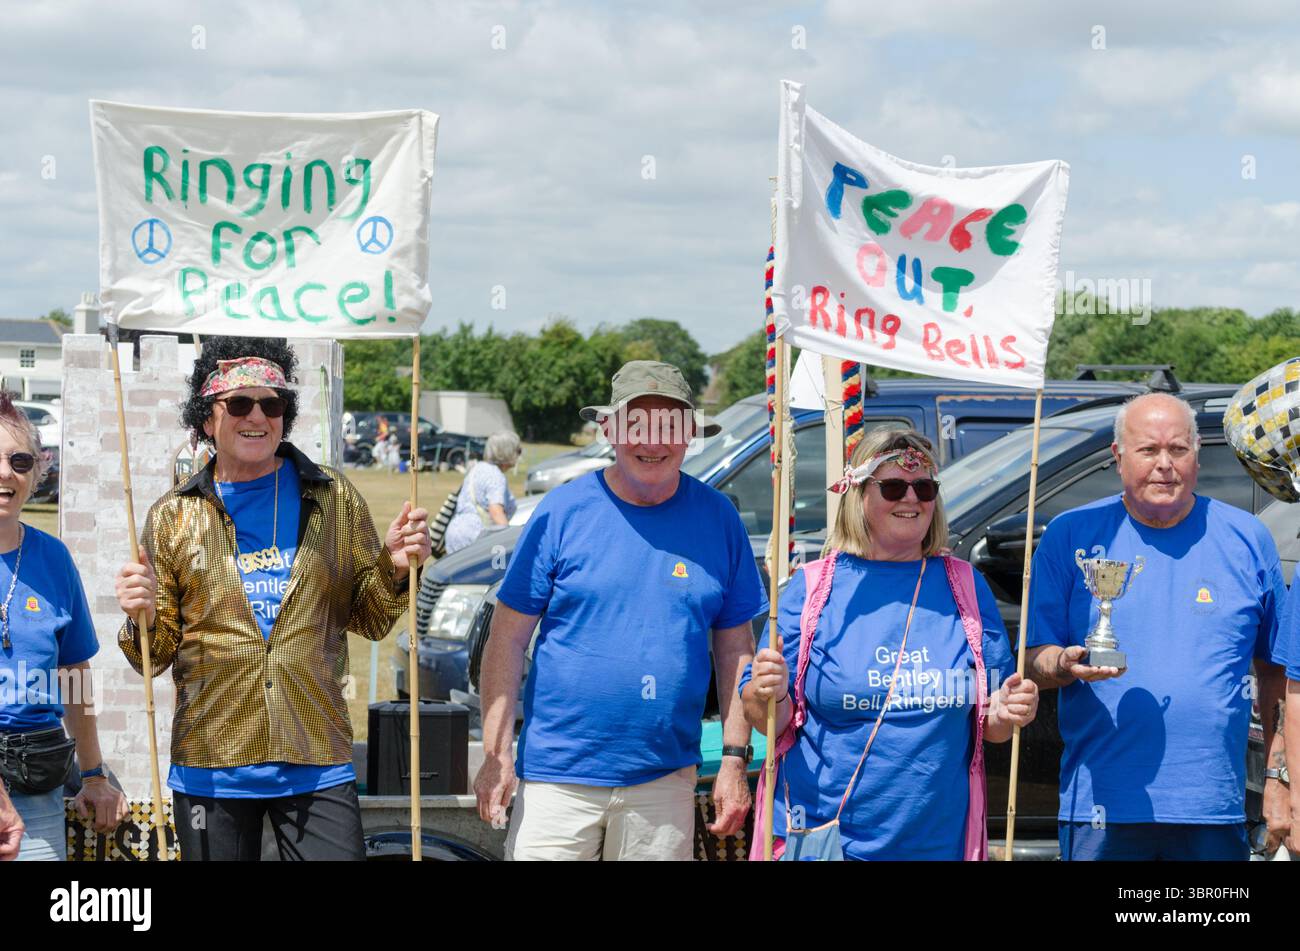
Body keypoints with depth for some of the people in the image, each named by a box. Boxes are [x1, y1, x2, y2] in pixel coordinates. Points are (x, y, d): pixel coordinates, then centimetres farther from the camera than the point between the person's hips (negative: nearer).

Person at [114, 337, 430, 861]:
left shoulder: (334, 499, 7)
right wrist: (142, 620, -13)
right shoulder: (173, 517, 6)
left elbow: (370, 620, 9)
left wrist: (394, 567, -9)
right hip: (211, 771, 0)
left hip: (317, 764, 0)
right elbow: (156, 656, 8)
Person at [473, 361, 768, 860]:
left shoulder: (717, 518, 4)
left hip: (664, 780, 2)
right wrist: (496, 754, -8)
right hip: (557, 776, -2)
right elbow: (509, 637, -2)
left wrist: (734, 760, 2)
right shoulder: (563, 510, -2)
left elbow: (735, 649, 7)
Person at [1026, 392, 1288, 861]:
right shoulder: (1070, 535, 4)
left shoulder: (1247, 539, 7)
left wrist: (1279, 780, 6)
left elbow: (1275, 673, 11)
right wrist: (1066, 665, -20)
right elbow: (1033, 660, 2)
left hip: (1215, 807, 1)